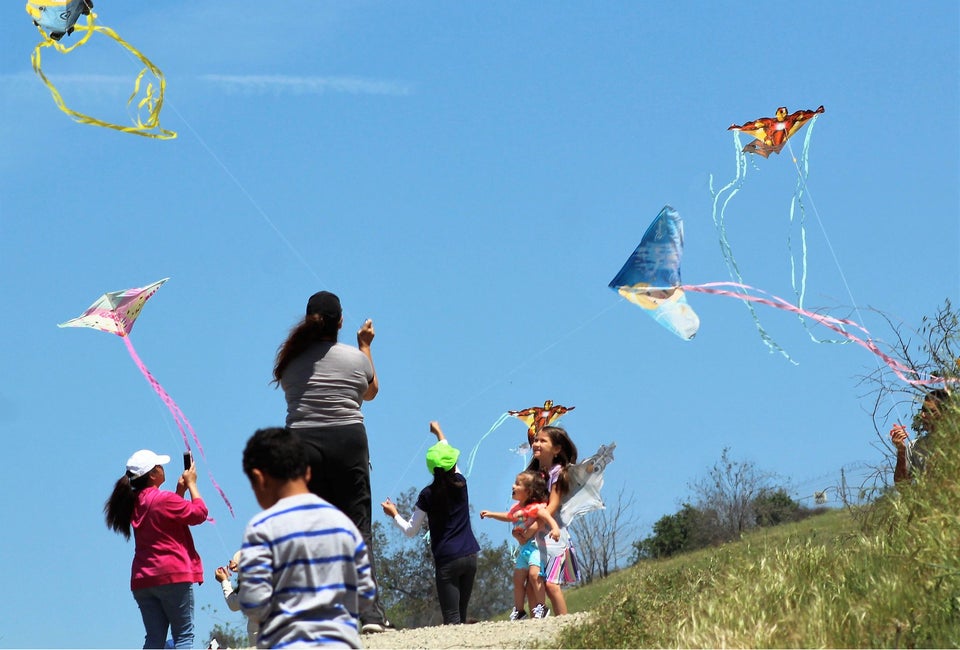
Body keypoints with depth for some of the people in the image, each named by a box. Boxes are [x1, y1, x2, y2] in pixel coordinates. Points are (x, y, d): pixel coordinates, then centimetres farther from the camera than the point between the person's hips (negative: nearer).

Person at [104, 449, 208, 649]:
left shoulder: (135, 503, 12)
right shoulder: (164, 499, -12)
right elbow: (199, 513, -1)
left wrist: (180, 489, 19)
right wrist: (191, 484, 9)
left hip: (142, 580, 7)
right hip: (173, 576, -7)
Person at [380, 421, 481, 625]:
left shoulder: (428, 495, -6)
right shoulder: (460, 484, 5)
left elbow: (410, 531, -1)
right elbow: (451, 459, 27)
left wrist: (394, 514, 17)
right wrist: (439, 433, 43)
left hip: (447, 561, -4)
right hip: (470, 556, 4)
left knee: (451, 619, -8)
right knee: (461, 616, 9)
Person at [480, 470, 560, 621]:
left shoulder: (535, 507, -16)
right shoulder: (517, 508, 11)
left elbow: (548, 517, -30)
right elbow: (508, 517, 33)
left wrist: (555, 528, -49)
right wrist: (491, 514, 36)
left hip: (535, 546, -9)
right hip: (523, 548, 9)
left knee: (534, 574, -24)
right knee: (518, 579, 10)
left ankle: (541, 607, -16)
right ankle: (518, 611, 21)